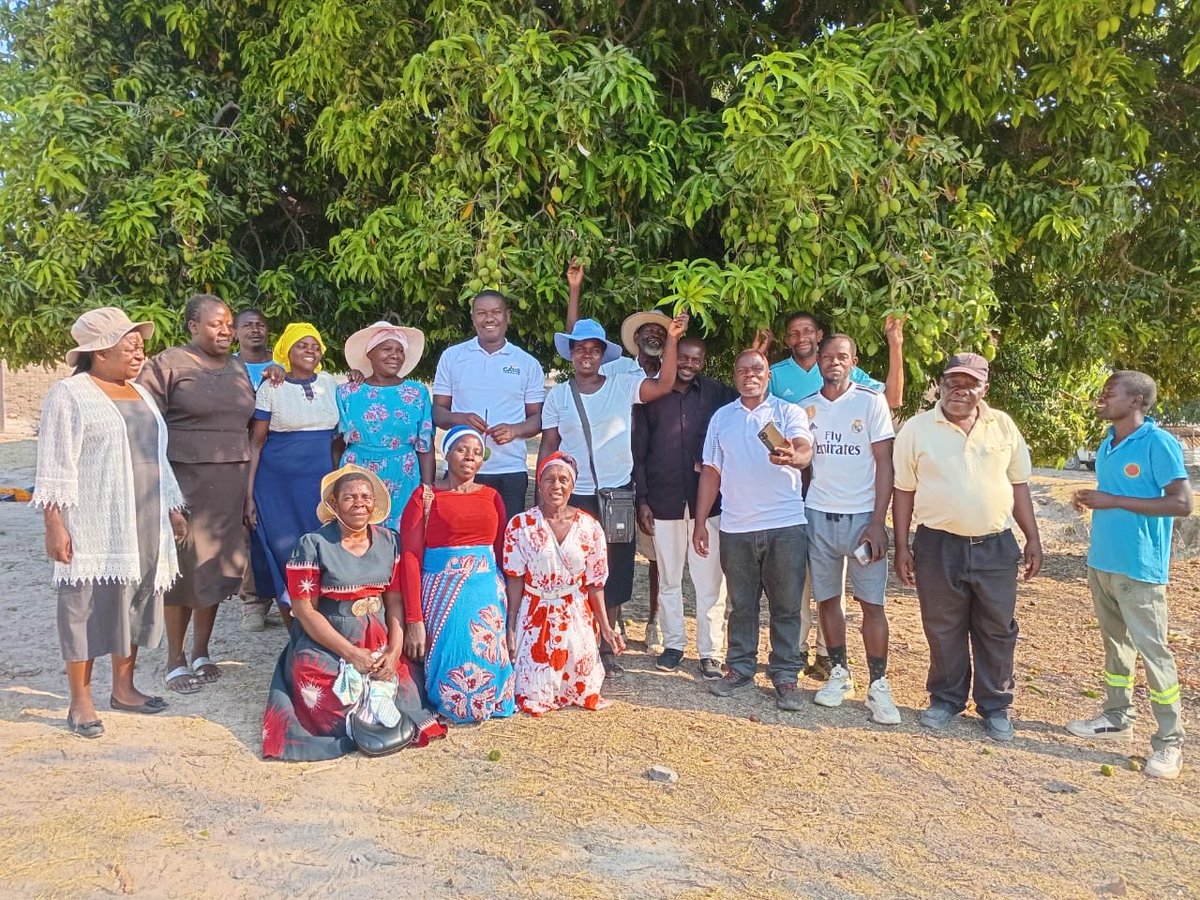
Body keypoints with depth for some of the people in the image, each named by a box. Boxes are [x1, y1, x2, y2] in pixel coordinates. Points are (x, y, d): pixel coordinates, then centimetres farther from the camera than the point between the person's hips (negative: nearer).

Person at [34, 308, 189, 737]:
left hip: (144, 523, 7)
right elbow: (55, 467, -11)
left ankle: (123, 688, 23)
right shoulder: (69, 396, -6)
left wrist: (172, 508, 18)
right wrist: (54, 525, -17)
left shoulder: (140, 394, 16)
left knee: (135, 600, 11)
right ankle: (80, 702, 7)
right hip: (93, 525, -7)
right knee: (88, 605, -2)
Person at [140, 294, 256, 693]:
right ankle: (175, 662, 13)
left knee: (215, 565, 10)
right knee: (183, 567, 0)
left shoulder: (239, 369, 13)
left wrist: (251, 483, 12)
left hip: (230, 482, 5)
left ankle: (201, 653, 23)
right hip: (184, 478, -5)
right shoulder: (167, 364, -4)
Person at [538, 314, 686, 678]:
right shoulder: (558, 396, 3)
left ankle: (606, 647, 21)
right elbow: (548, 446, 5)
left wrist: (671, 339, -23)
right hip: (573, 495, 0)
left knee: (615, 573, 7)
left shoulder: (622, 385, -1)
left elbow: (664, 384, -14)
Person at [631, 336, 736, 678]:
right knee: (668, 578, 11)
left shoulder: (717, 394, 3)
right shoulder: (651, 396, 5)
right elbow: (639, 451, 6)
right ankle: (673, 644, 24)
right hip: (664, 501, 1)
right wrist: (642, 500, 2)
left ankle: (710, 652, 11)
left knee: (709, 580, 1)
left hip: (707, 500, -1)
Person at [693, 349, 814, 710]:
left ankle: (785, 674, 12)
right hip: (736, 528, 3)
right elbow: (711, 471, 14)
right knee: (741, 604, 11)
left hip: (785, 526, -3)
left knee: (786, 606, 3)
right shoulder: (721, 417, 12)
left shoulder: (788, 412, 2)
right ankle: (739, 669, 22)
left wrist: (792, 456, -41)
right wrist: (700, 522, 8)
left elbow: (805, 450, -17)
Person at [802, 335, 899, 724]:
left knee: (871, 602, -2)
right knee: (826, 597, 7)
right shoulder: (806, 407, 8)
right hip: (818, 516, 3)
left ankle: (878, 685, 7)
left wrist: (878, 522, -11)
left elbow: (884, 463, -4)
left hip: (862, 516, -3)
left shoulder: (871, 402, -1)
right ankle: (839, 673, 21)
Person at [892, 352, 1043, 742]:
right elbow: (903, 491, 0)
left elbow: (1018, 486, 10)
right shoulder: (917, 429, -2)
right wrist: (901, 547, -2)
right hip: (939, 546, -1)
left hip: (995, 546, 2)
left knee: (997, 630, 9)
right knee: (944, 630, 9)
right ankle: (946, 700, 27)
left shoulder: (1003, 426, 5)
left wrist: (1033, 538, 6)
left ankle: (995, 706, 24)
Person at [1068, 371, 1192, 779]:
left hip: (1139, 567, -8)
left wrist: (1114, 502, -21)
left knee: (1151, 649, -1)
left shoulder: (1158, 443, -14)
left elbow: (1182, 503, -19)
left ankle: (1169, 741, 8)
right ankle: (1117, 716, 29)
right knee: (1114, 641, 16)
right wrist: (1093, 502, -1)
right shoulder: (1107, 444, 9)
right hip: (1101, 561, 8)